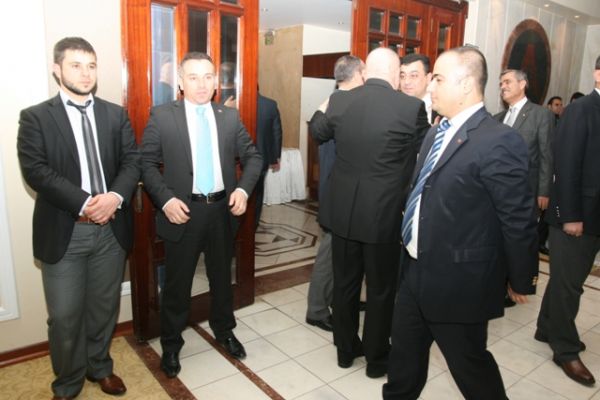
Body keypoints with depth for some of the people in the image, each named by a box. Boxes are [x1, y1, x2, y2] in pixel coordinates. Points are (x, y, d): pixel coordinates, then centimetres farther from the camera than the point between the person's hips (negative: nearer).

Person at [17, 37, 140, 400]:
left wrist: (115, 196, -18)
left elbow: (132, 161, 1)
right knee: (64, 315, 7)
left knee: (105, 306, 15)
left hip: (111, 229, 3)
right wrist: (84, 203, -21)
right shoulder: (36, 117, 0)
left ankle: (100, 366, 39)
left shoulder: (116, 115, 9)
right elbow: (36, 170, -11)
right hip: (64, 232, -2)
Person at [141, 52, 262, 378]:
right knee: (177, 283, 10)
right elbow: (146, 163, -5)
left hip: (222, 209, 3)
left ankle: (224, 330, 42)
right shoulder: (161, 116, -4)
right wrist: (166, 199, -18)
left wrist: (243, 189, -10)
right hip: (183, 211, -2)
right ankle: (171, 345, 32)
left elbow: (252, 156, 6)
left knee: (222, 276, 19)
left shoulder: (230, 116, 4)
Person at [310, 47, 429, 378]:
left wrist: (321, 109, 37)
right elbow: (424, 150, 5)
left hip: (342, 211, 4)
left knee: (344, 284, 18)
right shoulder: (411, 106, -12)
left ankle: (345, 349, 36)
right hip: (383, 214, -3)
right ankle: (376, 358, 31)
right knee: (381, 289, 14)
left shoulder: (339, 101, -2)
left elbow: (318, 132, 17)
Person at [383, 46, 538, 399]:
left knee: (470, 365, 14)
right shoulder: (436, 134, 8)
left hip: (458, 282, -8)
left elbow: (519, 219, -15)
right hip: (415, 271, 8)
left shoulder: (499, 141, -21)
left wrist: (522, 280, -5)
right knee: (404, 355, 24)